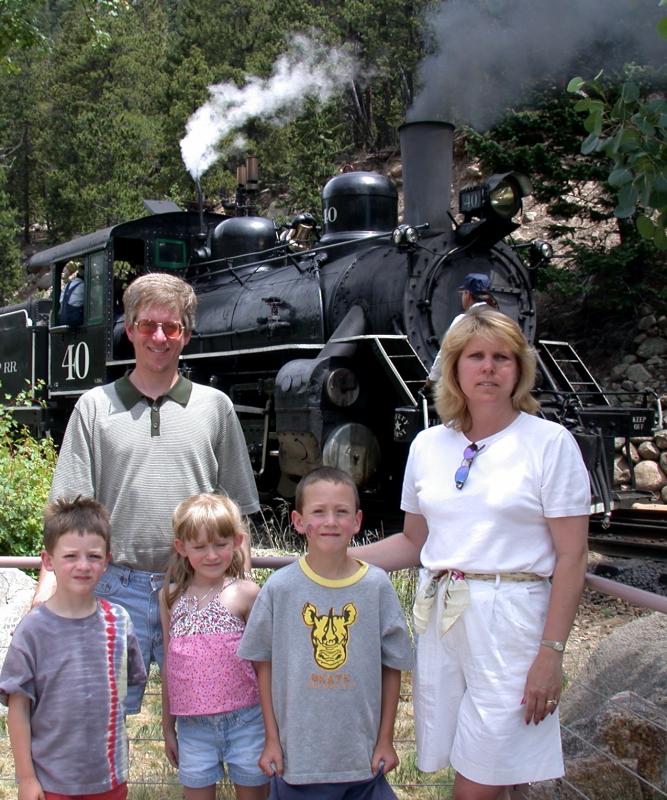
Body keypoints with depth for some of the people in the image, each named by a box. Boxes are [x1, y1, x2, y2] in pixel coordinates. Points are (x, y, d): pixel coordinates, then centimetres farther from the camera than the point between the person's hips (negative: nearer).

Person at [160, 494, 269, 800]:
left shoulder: (245, 594, -6)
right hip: (193, 725, 3)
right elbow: (170, 665, 11)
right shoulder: (171, 597, 4)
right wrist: (168, 727, 14)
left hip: (245, 720, -2)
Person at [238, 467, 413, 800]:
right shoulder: (280, 587, -6)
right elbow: (264, 663, 1)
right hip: (297, 755, 0)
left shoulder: (376, 586, -5)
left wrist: (386, 739, 3)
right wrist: (272, 738, 1)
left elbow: (392, 666, 2)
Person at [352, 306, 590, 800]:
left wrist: (552, 652, -11)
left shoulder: (550, 443, -3)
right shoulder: (428, 445, 9)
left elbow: (571, 558, -6)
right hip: (439, 617, 4)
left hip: (509, 618, -4)